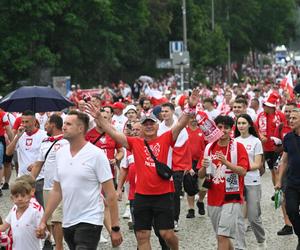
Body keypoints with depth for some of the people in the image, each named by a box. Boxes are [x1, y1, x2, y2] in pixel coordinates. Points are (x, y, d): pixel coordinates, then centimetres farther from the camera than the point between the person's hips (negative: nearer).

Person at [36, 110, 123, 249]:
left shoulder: (96, 155, -10)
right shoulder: (60, 154, 8)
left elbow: (110, 194, -10)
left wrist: (115, 228, -13)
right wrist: (43, 221, 11)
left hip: (89, 222, -6)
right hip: (67, 223, 6)